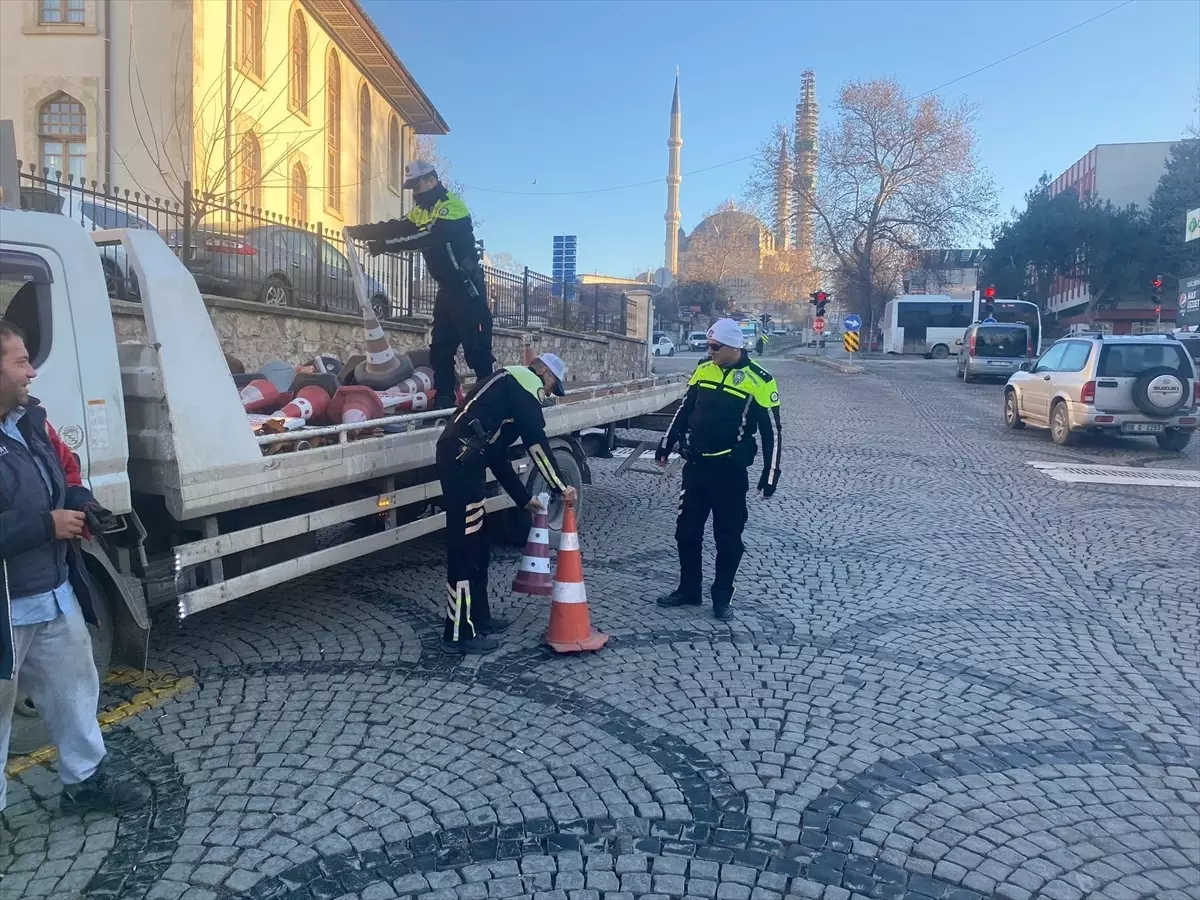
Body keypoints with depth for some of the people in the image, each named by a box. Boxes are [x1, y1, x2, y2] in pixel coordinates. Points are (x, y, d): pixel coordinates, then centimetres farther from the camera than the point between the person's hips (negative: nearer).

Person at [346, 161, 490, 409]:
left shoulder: (451, 206, -14)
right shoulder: (421, 211, 17)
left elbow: (427, 236, -27)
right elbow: (395, 228, 6)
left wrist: (384, 246, -30)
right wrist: (358, 231, -8)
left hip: (467, 286, -9)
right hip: (447, 287, 9)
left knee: (476, 348, -10)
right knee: (440, 348, 8)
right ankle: (444, 401, 13)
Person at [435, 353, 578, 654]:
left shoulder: (508, 387, 29)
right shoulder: (524, 380, 2)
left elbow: (497, 455, 29)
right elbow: (535, 440, -7)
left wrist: (524, 497, 30)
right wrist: (560, 487, -1)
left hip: (460, 458, 10)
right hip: (462, 459, -10)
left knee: (477, 543, 18)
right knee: (465, 546, -5)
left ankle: (478, 616, 29)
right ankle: (459, 633, 2)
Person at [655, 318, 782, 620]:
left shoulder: (758, 380, -12)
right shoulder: (703, 369, 4)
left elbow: (771, 431, -8)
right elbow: (684, 410, 15)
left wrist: (770, 474, -9)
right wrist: (666, 445, 16)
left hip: (730, 470, -5)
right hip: (695, 465, 5)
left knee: (728, 536, 5)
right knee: (687, 530, 12)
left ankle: (722, 596, 20)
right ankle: (688, 589, 26)